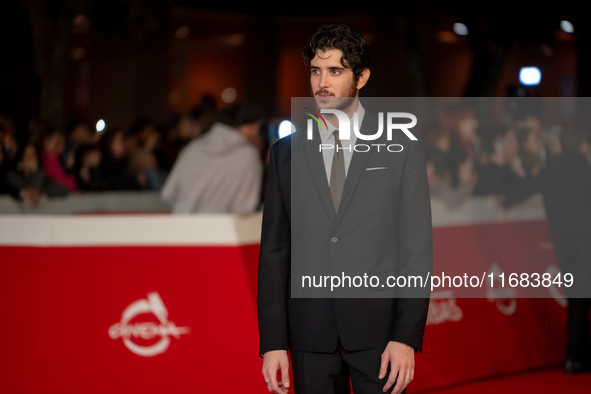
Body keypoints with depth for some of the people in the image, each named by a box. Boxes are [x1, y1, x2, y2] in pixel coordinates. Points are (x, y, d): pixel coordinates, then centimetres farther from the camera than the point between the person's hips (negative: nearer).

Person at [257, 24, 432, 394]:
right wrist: (273, 343, -2)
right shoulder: (286, 153, 7)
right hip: (310, 332, 2)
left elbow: (417, 247, -2)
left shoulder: (402, 147, 2)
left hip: (378, 330, -2)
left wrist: (407, 336, -10)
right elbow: (274, 252, 6)